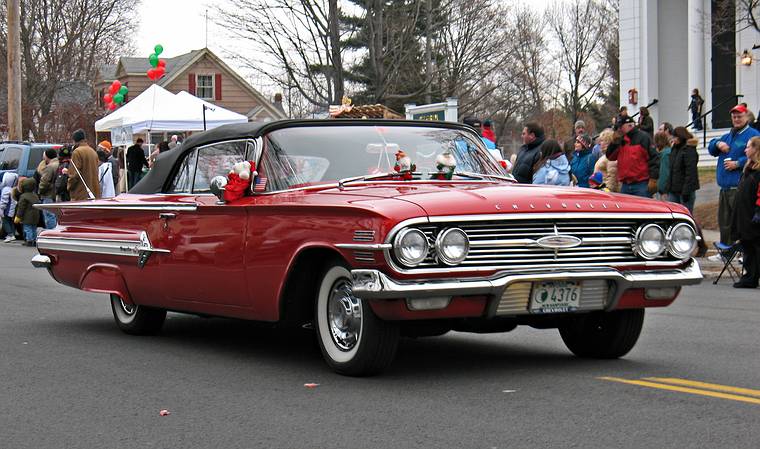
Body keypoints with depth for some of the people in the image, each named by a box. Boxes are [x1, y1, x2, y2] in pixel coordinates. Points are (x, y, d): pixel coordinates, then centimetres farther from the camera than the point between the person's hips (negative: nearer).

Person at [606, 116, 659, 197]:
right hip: (625, 186, 7)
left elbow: (653, 158, -9)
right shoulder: (621, 140, 16)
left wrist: (653, 179, -16)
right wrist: (615, 141, -2)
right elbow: (610, 156, 11)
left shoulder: (643, 137, -3)